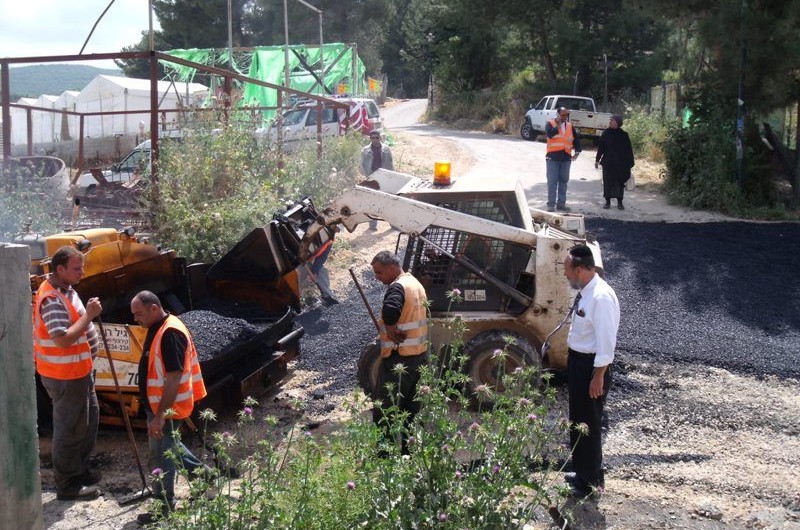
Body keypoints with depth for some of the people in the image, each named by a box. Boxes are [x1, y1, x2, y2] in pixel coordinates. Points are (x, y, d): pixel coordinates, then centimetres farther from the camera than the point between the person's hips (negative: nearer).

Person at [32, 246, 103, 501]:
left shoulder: (65, 289, 8)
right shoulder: (52, 299, -25)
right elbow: (63, 339, -33)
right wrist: (89, 315, -29)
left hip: (78, 370, 10)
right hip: (65, 376, -10)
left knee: (89, 419, 20)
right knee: (70, 428, 1)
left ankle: (79, 470, 35)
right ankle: (67, 485, 14)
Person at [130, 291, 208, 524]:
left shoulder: (170, 334, -25)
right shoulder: (158, 328, 7)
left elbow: (174, 378, -28)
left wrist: (160, 415, -27)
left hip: (167, 408, -10)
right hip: (158, 405, 10)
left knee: (161, 457, 2)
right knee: (169, 446, 24)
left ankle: (164, 509, 15)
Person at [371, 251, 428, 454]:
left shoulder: (397, 287, -18)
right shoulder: (416, 284, 13)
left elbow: (390, 309, -40)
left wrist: (391, 331, -23)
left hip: (399, 358, -9)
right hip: (420, 354, 10)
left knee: (384, 411, 0)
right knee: (410, 409, 17)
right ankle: (408, 449, 24)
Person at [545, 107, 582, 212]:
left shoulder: (569, 126, 13)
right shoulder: (550, 124, 0)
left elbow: (576, 139, 15)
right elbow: (550, 134, -20)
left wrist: (577, 152, 2)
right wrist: (558, 124, -15)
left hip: (566, 158, 5)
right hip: (553, 157, -5)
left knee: (563, 181, 8)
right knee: (552, 181, -5)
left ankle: (561, 203, 15)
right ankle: (551, 204, -1)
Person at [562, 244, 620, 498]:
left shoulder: (601, 298, -26)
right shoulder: (584, 292, 4)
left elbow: (606, 342, -24)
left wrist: (598, 377, -21)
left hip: (591, 365, -10)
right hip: (577, 360, 10)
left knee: (588, 423, 5)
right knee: (577, 420, 21)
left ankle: (591, 481, 22)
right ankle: (582, 471, 39)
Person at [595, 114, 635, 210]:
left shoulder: (624, 135, -1)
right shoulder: (606, 133, 2)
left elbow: (629, 150, 2)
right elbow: (600, 147, 8)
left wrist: (629, 164, -1)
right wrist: (597, 160, 6)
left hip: (621, 164, -1)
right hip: (608, 163, 1)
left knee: (620, 183, 4)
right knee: (607, 182, 4)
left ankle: (619, 202, 14)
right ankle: (607, 201, 15)